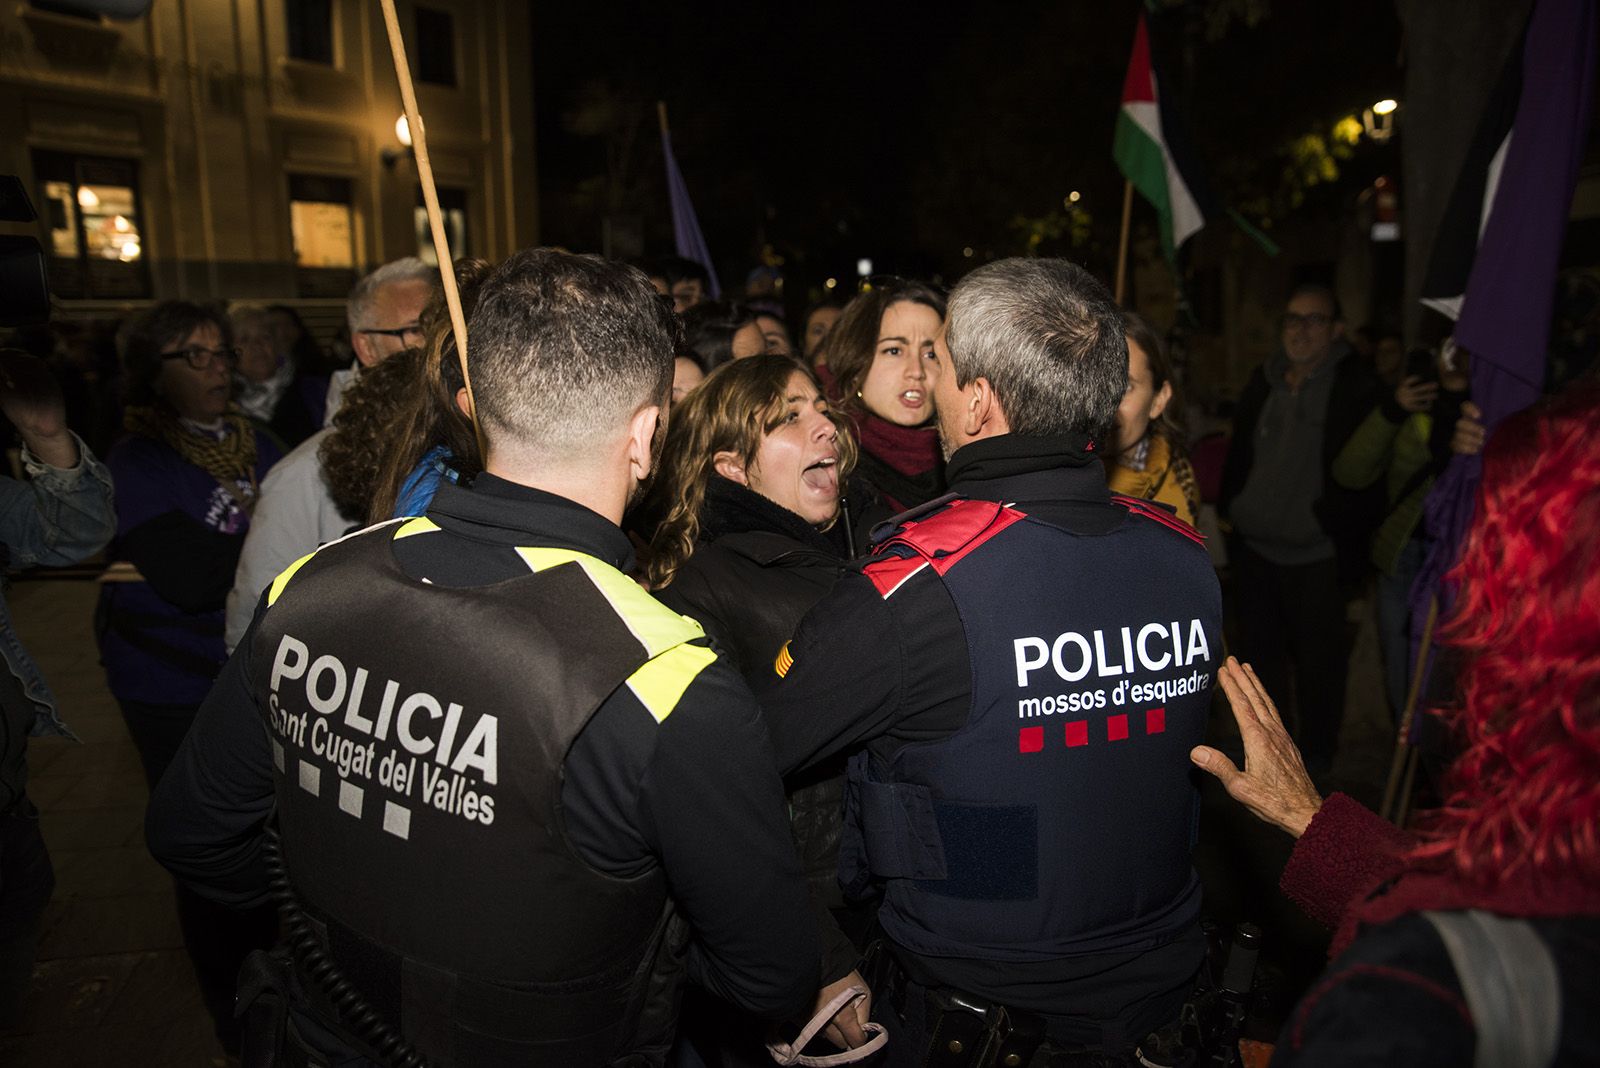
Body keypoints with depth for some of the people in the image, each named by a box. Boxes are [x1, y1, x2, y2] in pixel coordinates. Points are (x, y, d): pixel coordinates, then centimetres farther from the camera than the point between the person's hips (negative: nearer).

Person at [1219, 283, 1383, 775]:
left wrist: (1349, 541, -13)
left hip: (1316, 558, -5)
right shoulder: (1263, 381, 7)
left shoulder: (1358, 388, -8)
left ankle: (1316, 753, 26)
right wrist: (1227, 516, 9)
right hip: (1254, 550, 5)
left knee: (1317, 662, 7)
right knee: (1259, 655, 17)